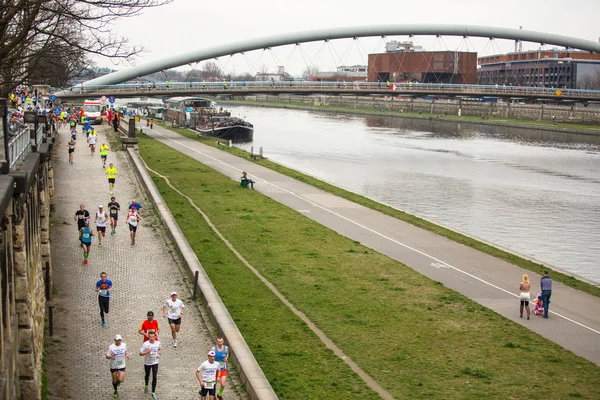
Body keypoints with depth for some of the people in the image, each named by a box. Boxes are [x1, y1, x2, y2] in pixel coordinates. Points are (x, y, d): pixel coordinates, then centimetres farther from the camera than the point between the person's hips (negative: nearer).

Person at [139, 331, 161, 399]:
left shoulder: (158, 343, -10)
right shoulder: (145, 344, -20)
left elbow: (160, 349, 12)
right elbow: (140, 353, -17)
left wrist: (159, 354, -7)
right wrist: (146, 352, -34)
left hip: (155, 362, 1)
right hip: (147, 362, -1)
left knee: (154, 377, -5)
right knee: (147, 375, 20)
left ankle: (153, 393, 5)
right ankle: (146, 386, 52)